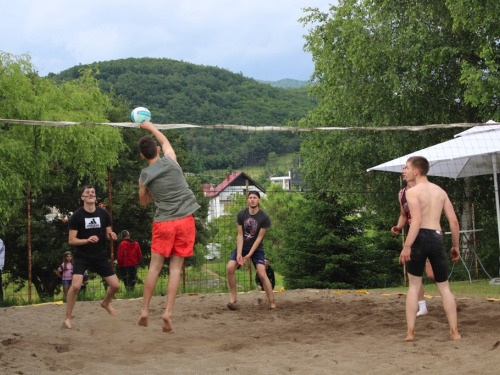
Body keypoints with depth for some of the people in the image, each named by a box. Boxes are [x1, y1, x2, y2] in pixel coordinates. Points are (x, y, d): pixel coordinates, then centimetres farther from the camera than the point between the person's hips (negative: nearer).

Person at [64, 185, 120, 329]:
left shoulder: (103, 214, 0)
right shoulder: (76, 216, -10)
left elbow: (108, 234, 9)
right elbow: (71, 240, -11)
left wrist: (112, 235, -15)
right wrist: (87, 240, -28)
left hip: (100, 255, 4)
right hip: (81, 256, -4)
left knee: (115, 285, 4)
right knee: (76, 285, -24)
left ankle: (105, 303, 37)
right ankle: (68, 318, -8)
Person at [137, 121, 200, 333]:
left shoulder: (144, 176, 0)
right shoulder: (170, 160, 0)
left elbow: (144, 202, 16)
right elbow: (165, 141, 24)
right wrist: (150, 127, 37)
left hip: (163, 223, 0)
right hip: (185, 220, 0)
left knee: (154, 267, 8)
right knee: (176, 268, 2)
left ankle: (144, 311, 11)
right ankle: (168, 313, -4)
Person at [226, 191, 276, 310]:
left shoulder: (264, 217, -13)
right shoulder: (241, 214, -6)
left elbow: (259, 237, -12)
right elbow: (240, 235, -6)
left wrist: (249, 254, -17)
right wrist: (239, 253, -16)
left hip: (257, 248, -3)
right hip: (242, 246, 3)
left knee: (262, 274, -18)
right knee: (230, 267, -18)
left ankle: (272, 304, -12)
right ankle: (233, 298, -4)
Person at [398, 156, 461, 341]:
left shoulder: (412, 191, -4)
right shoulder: (440, 191, 14)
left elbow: (417, 220, -18)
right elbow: (453, 220, 9)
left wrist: (407, 246, -22)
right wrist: (455, 246, 18)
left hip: (420, 237, -4)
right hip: (437, 238, 4)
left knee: (414, 286, 6)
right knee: (444, 288, 12)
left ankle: (410, 332, 3)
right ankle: (454, 331, 8)